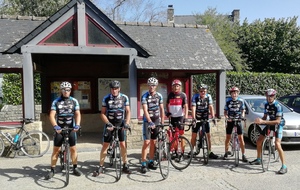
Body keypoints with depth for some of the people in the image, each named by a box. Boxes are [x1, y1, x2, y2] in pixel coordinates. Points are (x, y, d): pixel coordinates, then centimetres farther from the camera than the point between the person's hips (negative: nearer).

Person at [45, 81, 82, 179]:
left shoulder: (74, 101, 1)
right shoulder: (56, 101, -2)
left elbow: (77, 114, -4)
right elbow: (52, 115, -10)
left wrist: (77, 125, -21)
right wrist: (55, 126, -26)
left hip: (71, 128, 1)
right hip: (59, 128, -1)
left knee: (73, 149, 7)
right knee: (56, 150, 2)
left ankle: (75, 168, 21)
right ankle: (52, 170, 12)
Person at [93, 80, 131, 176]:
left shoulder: (124, 98, -5)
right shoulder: (106, 98, -6)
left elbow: (128, 111, -1)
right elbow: (102, 113, -5)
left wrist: (126, 123, -14)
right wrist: (108, 123, -19)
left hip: (120, 124, 1)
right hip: (109, 124, 0)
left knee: (122, 144, 0)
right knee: (105, 145, -1)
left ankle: (125, 165, 14)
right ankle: (101, 167, 9)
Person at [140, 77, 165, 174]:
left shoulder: (159, 96, 2)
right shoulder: (145, 96, -11)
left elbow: (161, 109, 5)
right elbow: (145, 110, -21)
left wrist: (162, 122, 0)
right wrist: (150, 122, -33)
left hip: (156, 120, 4)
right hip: (147, 121, -4)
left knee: (153, 142, 9)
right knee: (146, 142, -9)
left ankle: (151, 162, 20)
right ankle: (143, 164, -2)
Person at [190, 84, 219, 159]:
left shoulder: (208, 96, -10)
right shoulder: (195, 96, -15)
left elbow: (211, 107, -14)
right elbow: (193, 108, -24)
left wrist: (213, 117, -26)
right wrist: (193, 118, -36)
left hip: (205, 118, 2)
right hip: (197, 118, -1)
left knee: (208, 135, 0)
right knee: (194, 135, 1)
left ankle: (210, 152, 9)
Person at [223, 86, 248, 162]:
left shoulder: (241, 101, 1)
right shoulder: (228, 101, 0)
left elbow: (243, 110, 11)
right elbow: (225, 112, 5)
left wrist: (242, 116, -9)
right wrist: (227, 117, -13)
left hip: (238, 120, 0)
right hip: (230, 121, 1)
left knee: (241, 138, -4)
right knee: (228, 137, 7)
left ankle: (243, 155, 2)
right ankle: (226, 152, 22)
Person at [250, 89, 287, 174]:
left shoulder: (277, 106, -23)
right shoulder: (266, 104, 0)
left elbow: (278, 121, -29)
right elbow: (265, 116, 6)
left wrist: (263, 122, -35)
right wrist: (260, 120, -17)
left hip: (278, 125, -8)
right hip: (270, 123, 8)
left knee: (277, 144, -22)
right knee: (259, 141, 7)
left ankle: (284, 166, -15)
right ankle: (258, 160, 25)